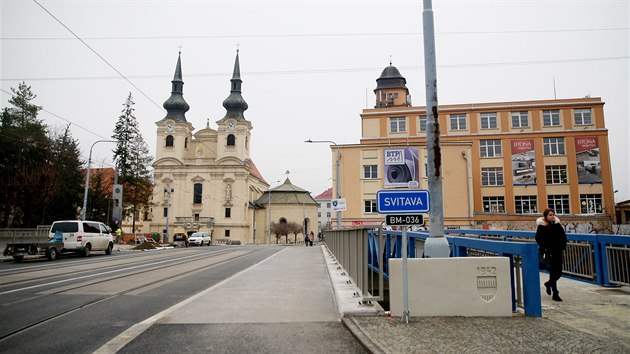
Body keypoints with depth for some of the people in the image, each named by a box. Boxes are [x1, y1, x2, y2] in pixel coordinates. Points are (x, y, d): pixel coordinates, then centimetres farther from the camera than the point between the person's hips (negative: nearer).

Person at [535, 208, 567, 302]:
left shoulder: (557, 225, 9)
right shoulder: (541, 226, -5)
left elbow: (563, 236, 13)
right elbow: (538, 239, -7)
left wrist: (563, 245, -2)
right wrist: (544, 248, -15)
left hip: (558, 251, 5)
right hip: (549, 252, -5)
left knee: (559, 272, 8)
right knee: (553, 272, -5)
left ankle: (548, 284, 37)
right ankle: (555, 294, 4)